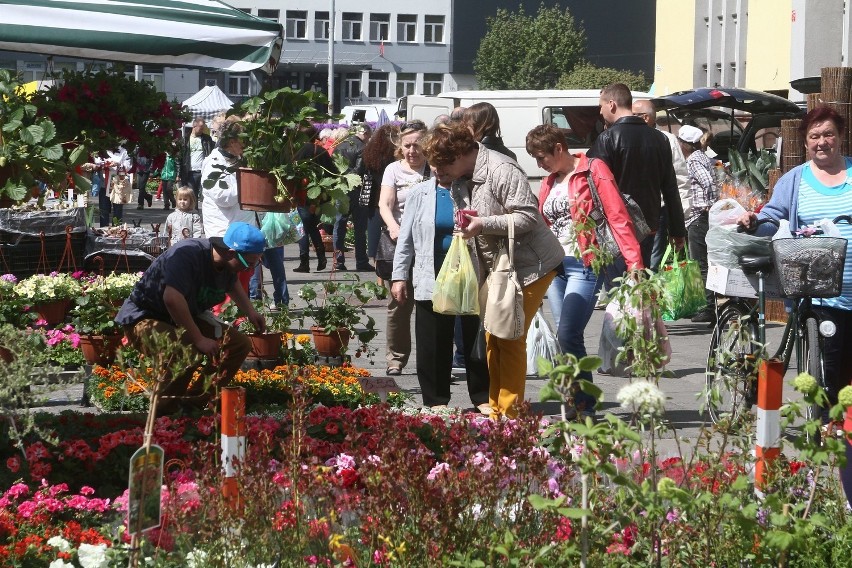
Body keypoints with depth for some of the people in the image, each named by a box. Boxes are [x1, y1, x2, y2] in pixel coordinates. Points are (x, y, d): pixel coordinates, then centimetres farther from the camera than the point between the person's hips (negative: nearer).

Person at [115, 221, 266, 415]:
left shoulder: (228, 265, 0)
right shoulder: (188, 254, -29)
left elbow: (232, 285, 27)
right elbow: (172, 298, -43)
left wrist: (250, 312, 13)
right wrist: (199, 339, -37)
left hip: (186, 319, 9)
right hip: (143, 319, -9)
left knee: (239, 343, -3)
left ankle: (194, 402, 1)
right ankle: (160, 413, -18)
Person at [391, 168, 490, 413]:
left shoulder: (471, 191, 3)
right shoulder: (419, 194, 7)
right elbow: (405, 238, 9)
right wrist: (399, 276, 5)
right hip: (432, 280, 1)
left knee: (475, 338, 5)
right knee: (434, 344, 3)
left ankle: (483, 398, 14)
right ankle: (436, 400, 14)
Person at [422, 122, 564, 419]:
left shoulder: (502, 171, -21)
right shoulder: (466, 177, 8)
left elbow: (528, 217, -25)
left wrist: (483, 224, -27)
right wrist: (467, 222, 0)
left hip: (530, 265, -9)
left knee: (510, 337, -8)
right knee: (493, 337, 10)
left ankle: (510, 414, -2)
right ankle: (495, 409, 19)